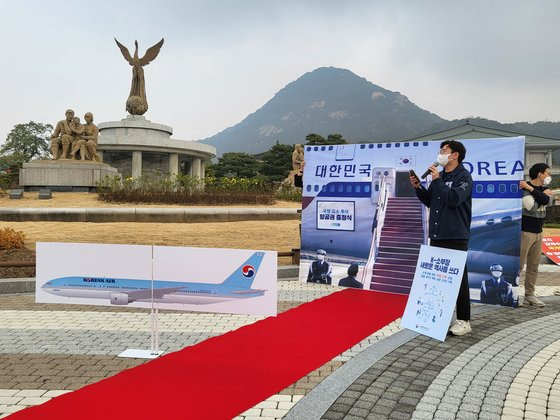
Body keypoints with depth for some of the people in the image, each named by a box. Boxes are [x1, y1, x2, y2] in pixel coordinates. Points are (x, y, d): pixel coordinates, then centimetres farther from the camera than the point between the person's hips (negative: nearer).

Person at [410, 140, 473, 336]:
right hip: (436, 235, 7)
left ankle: (464, 321, 6)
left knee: (458, 279, -3)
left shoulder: (463, 176, -7)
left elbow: (454, 199, -22)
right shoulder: (440, 175, 14)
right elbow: (429, 202, 17)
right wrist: (418, 187, 3)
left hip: (456, 237, -7)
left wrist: (437, 180, -16)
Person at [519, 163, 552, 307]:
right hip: (525, 232, -7)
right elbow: (533, 207, -21)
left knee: (534, 266, 9)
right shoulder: (524, 190, -11)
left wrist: (530, 188, -16)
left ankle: (529, 295, 15)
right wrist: (543, 194, -10)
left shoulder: (543, 188, 10)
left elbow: (546, 200, -11)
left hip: (538, 232, 8)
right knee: (518, 265, -8)